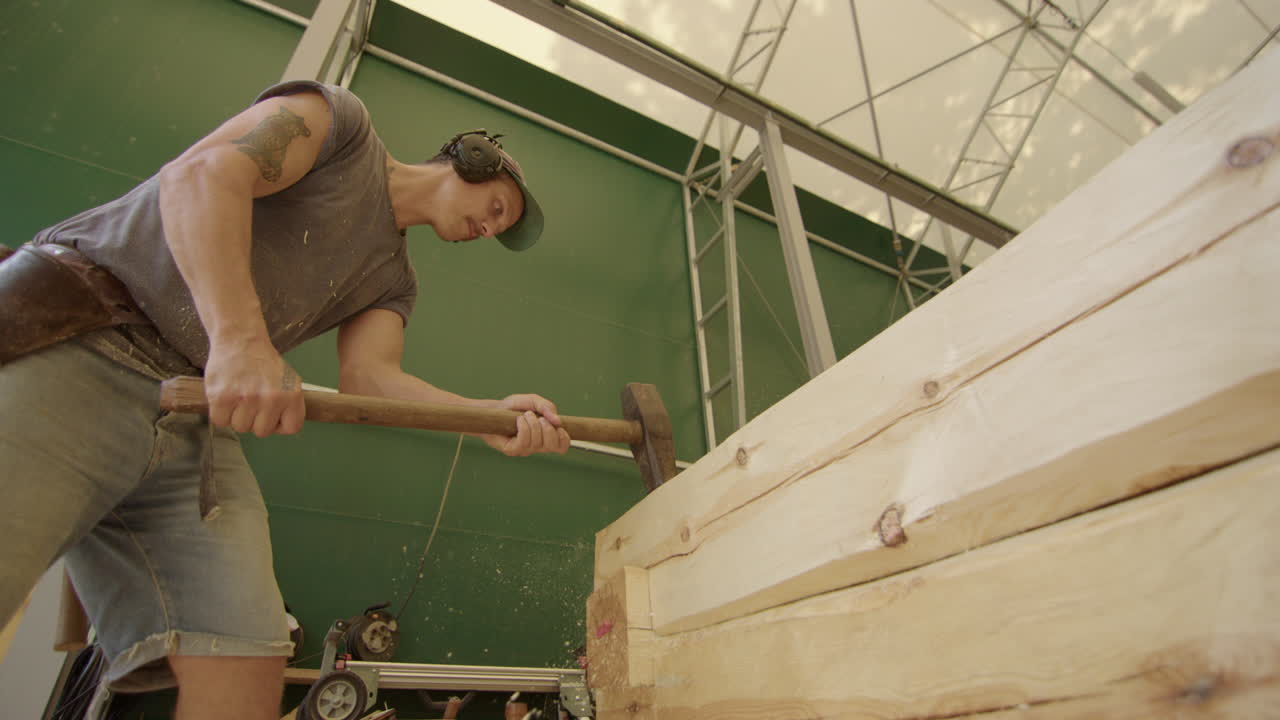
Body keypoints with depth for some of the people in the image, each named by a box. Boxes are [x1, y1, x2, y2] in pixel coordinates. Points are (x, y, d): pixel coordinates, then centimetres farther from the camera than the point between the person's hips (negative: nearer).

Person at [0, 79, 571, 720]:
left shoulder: (393, 279, 21)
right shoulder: (340, 118, 5)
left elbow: (366, 375, 3)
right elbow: (201, 174, -12)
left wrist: (490, 415, -13)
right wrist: (241, 338, -26)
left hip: (199, 412, 6)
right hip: (81, 350, -5)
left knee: (247, 665, -8)